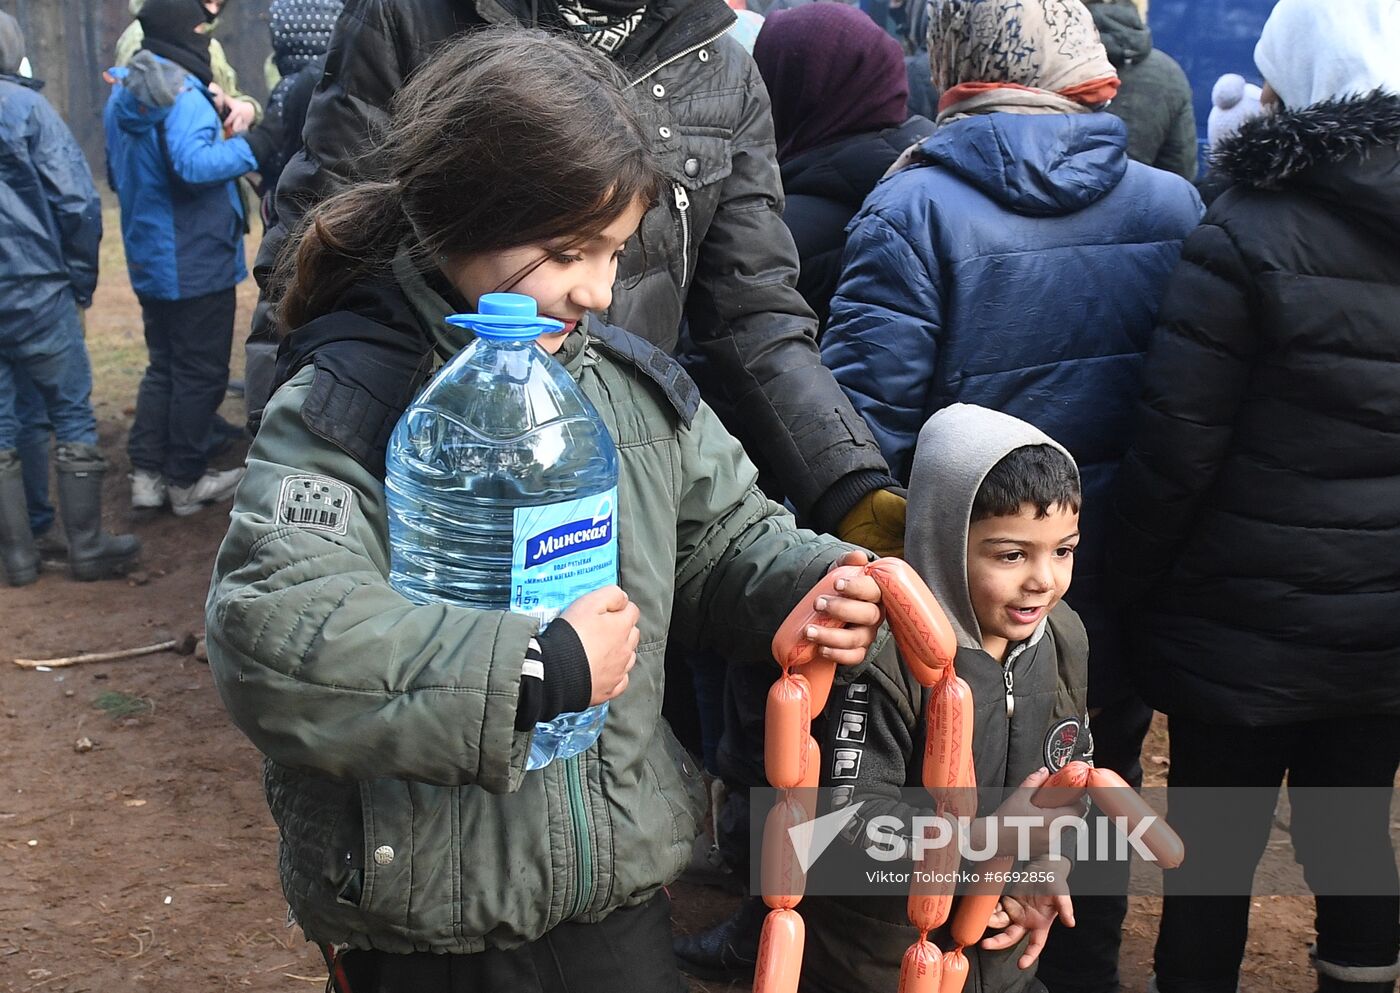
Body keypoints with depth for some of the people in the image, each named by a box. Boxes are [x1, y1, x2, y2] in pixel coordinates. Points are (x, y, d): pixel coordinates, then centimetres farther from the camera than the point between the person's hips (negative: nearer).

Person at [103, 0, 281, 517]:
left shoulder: (122, 92, 10)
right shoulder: (182, 94, -20)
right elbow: (195, 165, -33)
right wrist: (253, 145, -26)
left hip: (149, 258, 9)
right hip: (196, 261, -9)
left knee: (163, 364, 18)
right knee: (200, 372, 4)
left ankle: (146, 473, 17)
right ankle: (186, 481, 13)